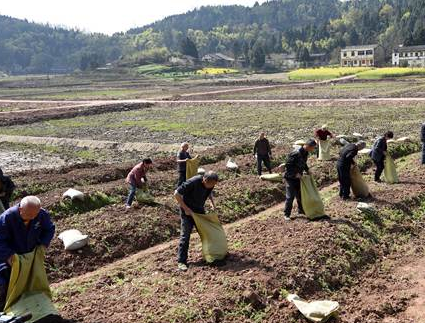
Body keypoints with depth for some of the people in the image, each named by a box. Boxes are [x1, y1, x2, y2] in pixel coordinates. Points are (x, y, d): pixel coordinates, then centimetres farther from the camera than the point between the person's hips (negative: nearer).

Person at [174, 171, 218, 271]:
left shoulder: (210, 184, -11)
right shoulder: (192, 182, -31)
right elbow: (176, 194, -25)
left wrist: (212, 203, -1)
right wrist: (186, 209, -23)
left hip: (200, 210, 6)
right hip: (188, 210, -6)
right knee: (185, 235, -7)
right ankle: (181, 261, -2)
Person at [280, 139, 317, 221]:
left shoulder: (305, 153, 2)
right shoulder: (295, 154, -26)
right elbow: (288, 165, -23)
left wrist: (307, 170, 7)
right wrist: (295, 174, -23)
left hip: (298, 177, 8)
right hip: (291, 178, -8)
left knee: (300, 195, 16)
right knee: (290, 196, -6)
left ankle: (301, 210, 33)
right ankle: (287, 214, 3)